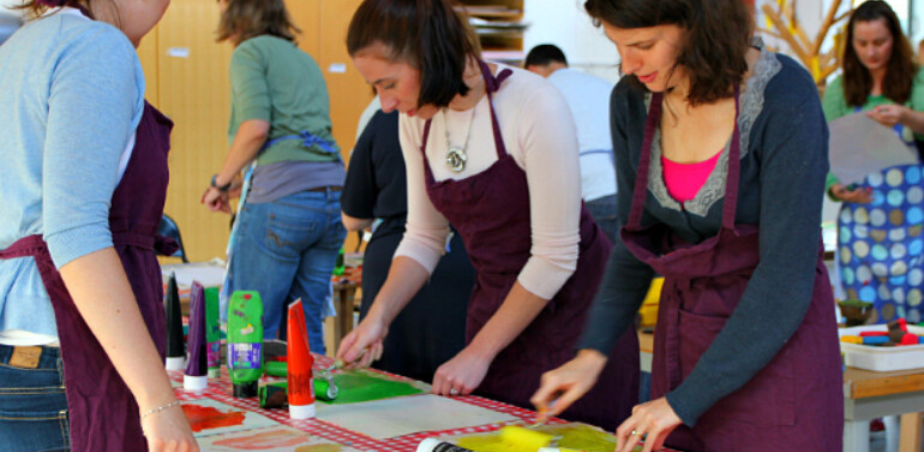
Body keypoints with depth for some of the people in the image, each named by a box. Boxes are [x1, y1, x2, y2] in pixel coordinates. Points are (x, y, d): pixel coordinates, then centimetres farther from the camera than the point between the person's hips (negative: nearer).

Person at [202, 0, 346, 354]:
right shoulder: (307, 61, 25)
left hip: (282, 196, -8)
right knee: (307, 332, 10)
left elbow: (255, 127, -12)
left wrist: (220, 182, 0)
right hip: (334, 195, 8)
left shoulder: (250, 51, 2)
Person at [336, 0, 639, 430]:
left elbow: (555, 256, -20)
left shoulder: (534, 105, -23)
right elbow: (423, 236, 8)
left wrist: (479, 352, -15)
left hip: (569, 307, -5)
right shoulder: (417, 119, -3)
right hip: (495, 303, 6)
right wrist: (378, 316, -8)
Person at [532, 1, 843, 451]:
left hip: (777, 343, -5)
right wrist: (592, 352, -4)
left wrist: (686, 400, -21)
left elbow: (786, 278, -22)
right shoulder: (632, 101, -5)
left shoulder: (784, 98, -21)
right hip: (682, 328, 5)